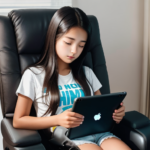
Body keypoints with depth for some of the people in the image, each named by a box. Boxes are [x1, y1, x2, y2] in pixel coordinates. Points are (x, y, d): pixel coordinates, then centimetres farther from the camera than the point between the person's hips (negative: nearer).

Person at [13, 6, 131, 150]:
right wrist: (58, 119, -13)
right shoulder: (34, 75, 4)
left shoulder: (86, 73, 19)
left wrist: (115, 113, -3)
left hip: (97, 131, 5)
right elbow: (18, 121, 2)